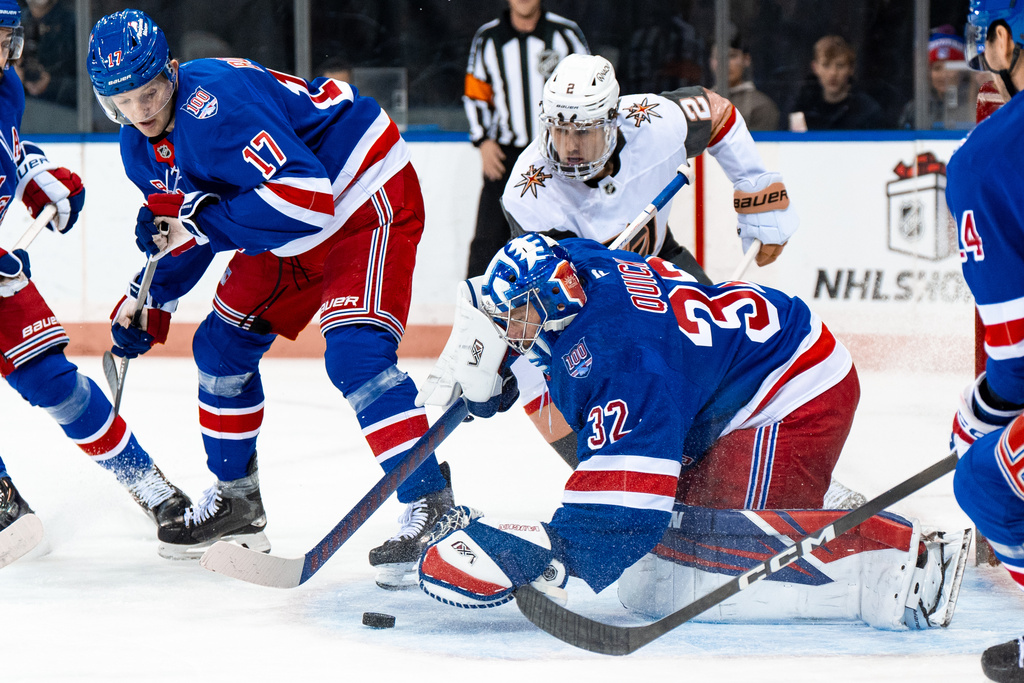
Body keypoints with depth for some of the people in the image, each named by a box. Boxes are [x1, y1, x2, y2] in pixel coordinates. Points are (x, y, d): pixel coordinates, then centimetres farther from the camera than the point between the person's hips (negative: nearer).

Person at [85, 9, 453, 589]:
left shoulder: (218, 101, -31)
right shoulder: (141, 148, -1)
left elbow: (305, 197, -38)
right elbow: (180, 231, 18)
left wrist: (200, 221, -33)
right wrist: (151, 301, 8)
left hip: (368, 200, -10)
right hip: (288, 237, 10)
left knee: (355, 354, -25)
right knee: (223, 343, 11)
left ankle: (432, 508, -26)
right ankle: (236, 499, 28)